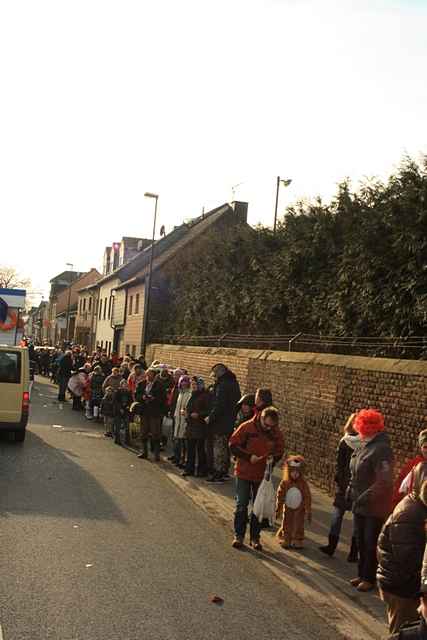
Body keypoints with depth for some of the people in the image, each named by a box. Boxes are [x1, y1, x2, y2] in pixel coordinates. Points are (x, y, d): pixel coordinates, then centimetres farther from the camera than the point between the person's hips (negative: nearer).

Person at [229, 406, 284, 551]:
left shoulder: (276, 433, -5)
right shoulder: (247, 427, -14)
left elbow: (280, 451, 9)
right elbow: (233, 445, -11)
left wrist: (273, 458, -13)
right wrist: (248, 456, -20)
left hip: (263, 475, 3)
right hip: (244, 473, -3)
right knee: (241, 505, 2)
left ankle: (255, 537, 21)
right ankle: (239, 536, 14)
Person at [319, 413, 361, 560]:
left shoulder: (344, 442, -7)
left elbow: (339, 465, -3)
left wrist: (338, 479, 7)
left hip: (344, 486, 0)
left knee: (337, 514, 14)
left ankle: (331, 546, 17)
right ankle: (353, 553, 12)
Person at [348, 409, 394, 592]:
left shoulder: (381, 449, -23)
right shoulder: (365, 446, 5)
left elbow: (384, 481, -29)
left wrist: (364, 498, -25)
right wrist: (351, 490, 6)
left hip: (375, 507, -8)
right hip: (360, 504, 9)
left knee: (371, 544, 5)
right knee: (361, 541, 18)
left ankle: (369, 578, 18)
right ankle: (362, 574, 31)